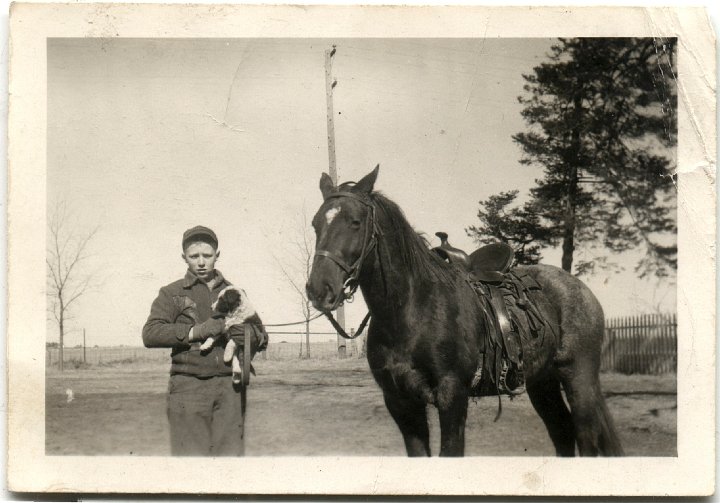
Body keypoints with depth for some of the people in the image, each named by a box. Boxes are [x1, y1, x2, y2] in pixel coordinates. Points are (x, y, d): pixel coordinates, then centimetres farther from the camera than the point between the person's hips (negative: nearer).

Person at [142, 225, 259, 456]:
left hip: (229, 386, 3)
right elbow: (150, 334, -5)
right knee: (191, 455, -8)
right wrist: (195, 331, -15)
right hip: (189, 385, -3)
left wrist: (244, 336, -4)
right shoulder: (172, 294, 9)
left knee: (231, 452, -2)